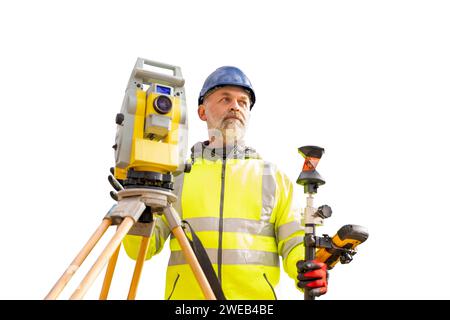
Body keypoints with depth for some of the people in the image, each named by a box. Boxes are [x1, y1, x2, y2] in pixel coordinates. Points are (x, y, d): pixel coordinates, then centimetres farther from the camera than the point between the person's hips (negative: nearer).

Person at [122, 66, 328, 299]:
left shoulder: (272, 176, 15)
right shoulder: (176, 173, 14)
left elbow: (294, 242, 10)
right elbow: (143, 247, 9)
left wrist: (310, 269, -11)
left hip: (256, 294, 0)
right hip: (186, 293, 0)